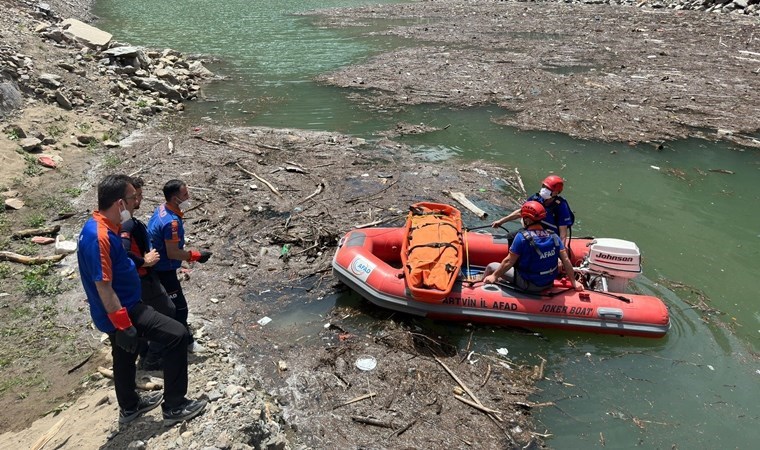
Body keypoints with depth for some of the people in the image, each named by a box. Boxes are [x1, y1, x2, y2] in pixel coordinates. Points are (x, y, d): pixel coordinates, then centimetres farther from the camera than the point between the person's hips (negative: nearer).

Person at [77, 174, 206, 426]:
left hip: (121, 309, 11)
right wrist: (124, 325, -24)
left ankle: (129, 407, 48)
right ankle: (174, 407, -1)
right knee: (177, 335, -10)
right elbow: (104, 287, -27)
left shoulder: (99, 227, 5)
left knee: (125, 357, 26)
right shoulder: (100, 237, -28)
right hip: (123, 311, -11)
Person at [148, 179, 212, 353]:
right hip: (163, 271, -10)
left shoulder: (161, 208, -1)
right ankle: (185, 341, 20)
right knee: (179, 307, 5)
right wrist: (196, 255, -16)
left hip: (155, 267, 10)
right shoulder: (171, 222, -31)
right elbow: (172, 253, -27)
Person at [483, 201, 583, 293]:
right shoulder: (553, 236, -6)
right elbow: (566, 260, -4)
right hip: (548, 284, 6)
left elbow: (509, 261, -16)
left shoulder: (522, 237, -20)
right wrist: (574, 282, 6)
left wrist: (495, 275, -4)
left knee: (491, 266, 7)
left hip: (527, 285, -5)